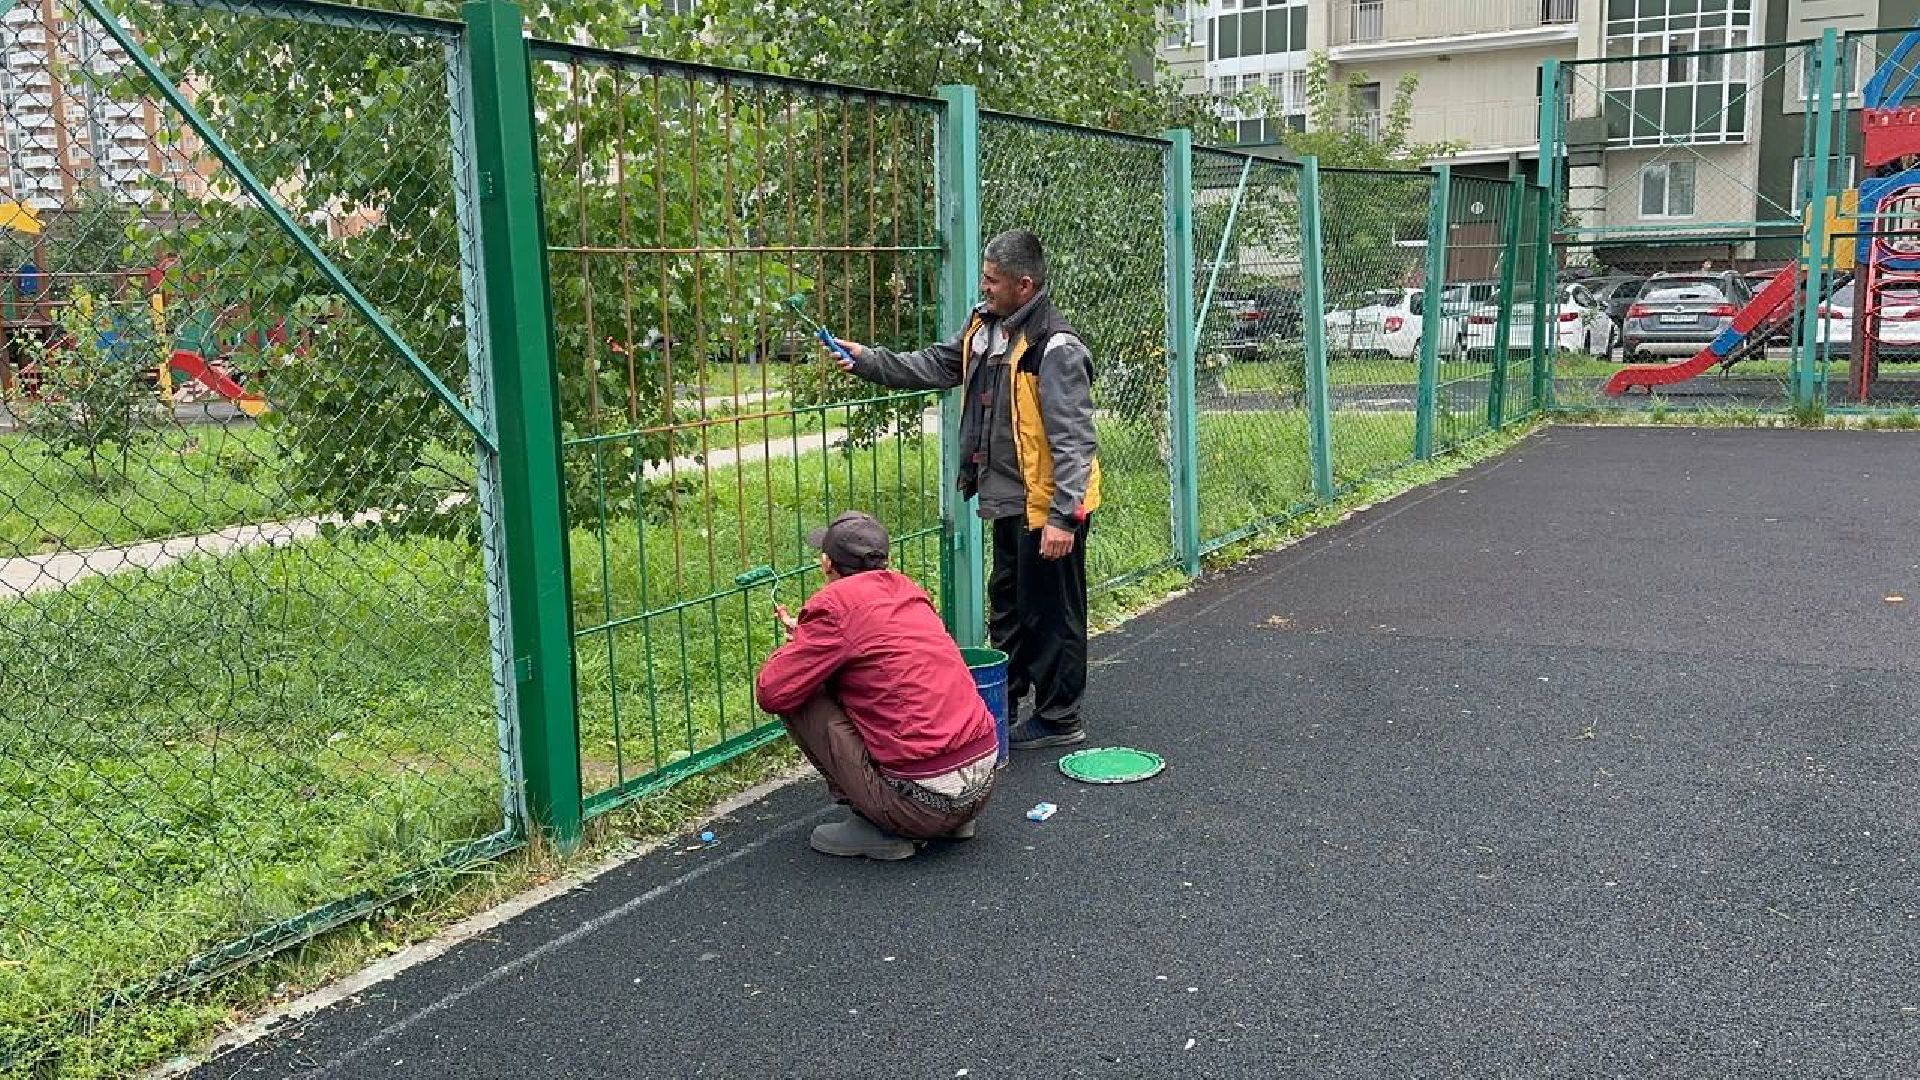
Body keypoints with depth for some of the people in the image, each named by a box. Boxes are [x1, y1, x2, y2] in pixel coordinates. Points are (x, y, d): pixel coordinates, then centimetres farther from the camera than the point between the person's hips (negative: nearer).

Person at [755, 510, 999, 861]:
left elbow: (771, 693, -7)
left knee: (798, 697, 2)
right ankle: (953, 822, 19)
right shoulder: (906, 589, 13)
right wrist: (807, 635, 34)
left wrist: (795, 645, 14)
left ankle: (876, 830, 4)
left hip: (925, 803, -8)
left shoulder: (835, 604, -9)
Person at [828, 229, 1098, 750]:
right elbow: (935, 366, 16)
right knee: (1007, 604, 22)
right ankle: (1002, 702, 38)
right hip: (1010, 499, 10)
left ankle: (1059, 719, 18)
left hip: (1048, 505, -10)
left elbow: (1073, 441, -25)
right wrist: (868, 361, 6)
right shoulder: (984, 326, 4)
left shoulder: (1055, 349, -23)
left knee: (1050, 612, 3)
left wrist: (1063, 517, -27)